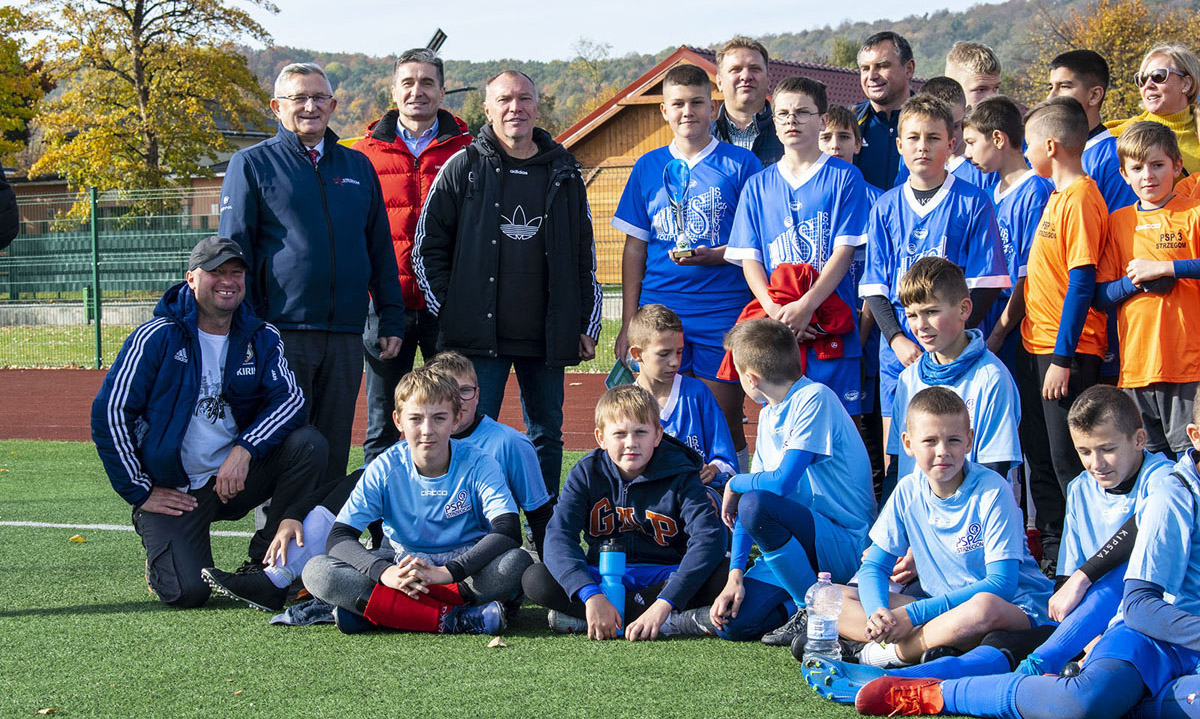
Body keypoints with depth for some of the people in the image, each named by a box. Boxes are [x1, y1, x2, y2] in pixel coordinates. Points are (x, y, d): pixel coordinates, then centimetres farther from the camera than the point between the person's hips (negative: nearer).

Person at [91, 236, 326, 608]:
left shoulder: (262, 338, 4)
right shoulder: (157, 337, -7)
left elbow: (291, 399, -8)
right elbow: (109, 413, -7)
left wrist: (245, 450, -25)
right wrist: (141, 492, -8)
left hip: (237, 477, 4)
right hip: (174, 490, -3)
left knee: (309, 443, -21)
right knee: (188, 591, -23)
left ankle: (265, 562, -6)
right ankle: (161, 555, 17)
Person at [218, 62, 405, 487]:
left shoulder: (358, 167, 17)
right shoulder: (252, 165, 4)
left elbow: (380, 249, 18)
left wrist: (391, 320, 10)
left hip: (346, 335, 4)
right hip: (281, 330, -4)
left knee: (333, 451, 8)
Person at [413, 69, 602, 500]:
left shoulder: (563, 174, 10)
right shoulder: (463, 169, 3)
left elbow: (585, 254, 14)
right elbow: (427, 245, 5)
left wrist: (586, 325, 8)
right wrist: (448, 310, -3)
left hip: (547, 336, 3)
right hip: (480, 335, -3)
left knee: (547, 436, 8)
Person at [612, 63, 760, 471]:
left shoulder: (741, 164, 3)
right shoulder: (648, 168, 11)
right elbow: (635, 247, 13)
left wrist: (714, 256, -16)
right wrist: (628, 323, 8)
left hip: (724, 314, -2)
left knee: (726, 425, -1)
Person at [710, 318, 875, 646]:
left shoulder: (814, 398, -14)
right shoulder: (768, 415, 13)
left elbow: (782, 482, -24)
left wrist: (734, 484, -3)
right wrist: (736, 575, 0)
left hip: (846, 544, -7)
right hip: (800, 541, 7)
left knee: (754, 505, -32)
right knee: (731, 623, -14)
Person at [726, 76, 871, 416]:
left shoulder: (845, 178, 5)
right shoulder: (758, 186, 14)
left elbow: (845, 251, -3)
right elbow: (749, 259, 7)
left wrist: (806, 306, -15)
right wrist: (774, 309, -11)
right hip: (776, 329, 2)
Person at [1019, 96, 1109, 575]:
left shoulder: (1080, 198, -16)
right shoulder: (1058, 195, 13)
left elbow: (1082, 282, -20)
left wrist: (1063, 357, -21)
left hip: (1066, 351, -10)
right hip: (1036, 345, 10)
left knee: (1068, 463, -5)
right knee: (1041, 457, 16)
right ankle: (1053, 550, 27)